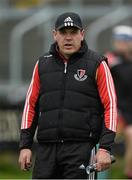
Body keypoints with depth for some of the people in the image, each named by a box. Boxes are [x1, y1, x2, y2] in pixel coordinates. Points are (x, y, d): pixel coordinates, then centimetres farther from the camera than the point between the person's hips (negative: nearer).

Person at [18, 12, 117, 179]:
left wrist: (105, 148, -12)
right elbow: (31, 104, 15)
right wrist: (25, 145, 8)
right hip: (46, 148, 4)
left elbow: (110, 106, -3)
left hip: (80, 147, -4)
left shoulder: (97, 64, 0)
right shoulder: (43, 64, 12)